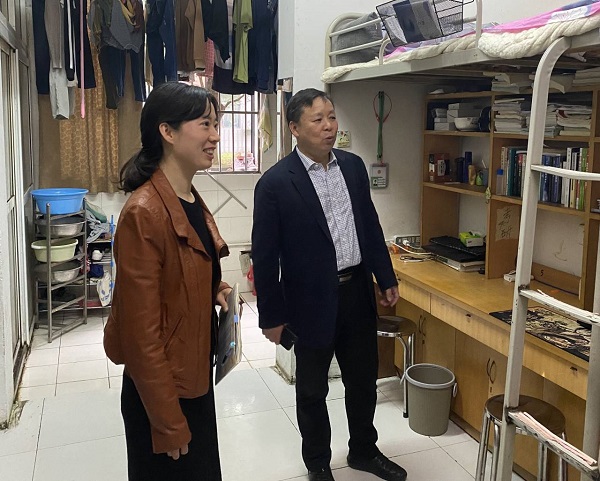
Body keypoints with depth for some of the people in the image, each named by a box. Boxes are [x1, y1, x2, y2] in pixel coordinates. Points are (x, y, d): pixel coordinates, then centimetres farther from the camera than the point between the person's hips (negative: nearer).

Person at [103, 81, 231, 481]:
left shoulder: (193, 201, 4)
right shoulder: (144, 213, -24)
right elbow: (141, 328, -23)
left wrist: (215, 293, -4)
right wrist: (168, 425, -19)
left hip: (196, 377, 8)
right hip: (162, 390, -8)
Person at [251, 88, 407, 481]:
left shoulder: (353, 165, 3)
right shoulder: (276, 183, -14)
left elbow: (370, 225, 11)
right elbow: (265, 256, -11)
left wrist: (387, 279, 11)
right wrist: (271, 316, -8)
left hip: (358, 292, 5)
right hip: (312, 301, -5)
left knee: (364, 380, 19)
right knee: (313, 390, 15)